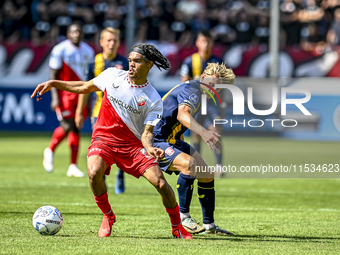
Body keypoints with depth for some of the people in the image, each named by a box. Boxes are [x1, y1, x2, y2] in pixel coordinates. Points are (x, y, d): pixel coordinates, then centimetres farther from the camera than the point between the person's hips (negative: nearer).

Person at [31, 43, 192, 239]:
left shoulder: (153, 100, -10)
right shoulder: (112, 76, -3)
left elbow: (146, 133, -13)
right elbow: (85, 87, 13)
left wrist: (150, 148, -35)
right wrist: (53, 83, 9)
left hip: (133, 143, -1)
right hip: (104, 137, 1)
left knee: (160, 182, -15)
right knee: (94, 172, -30)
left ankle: (177, 227, 9)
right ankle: (108, 217, -3)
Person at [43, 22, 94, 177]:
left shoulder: (87, 51, 9)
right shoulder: (60, 50, -8)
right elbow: (52, 75, -8)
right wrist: (55, 97, -15)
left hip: (80, 94, 5)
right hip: (64, 93, -5)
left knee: (76, 128, 4)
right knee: (67, 126, -16)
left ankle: (73, 166, 8)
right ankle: (50, 151, 10)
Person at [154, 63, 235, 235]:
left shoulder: (197, 92, 11)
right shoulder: (191, 89, -21)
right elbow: (182, 115, -42)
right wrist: (203, 132, -56)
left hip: (173, 141, 11)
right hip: (156, 142, -11)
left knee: (206, 174, 10)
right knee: (189, 163, -33)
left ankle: (209, 225, 19)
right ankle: (182, 216, -21)